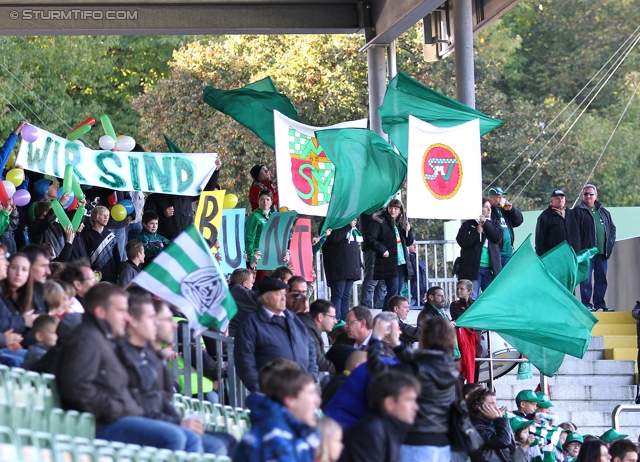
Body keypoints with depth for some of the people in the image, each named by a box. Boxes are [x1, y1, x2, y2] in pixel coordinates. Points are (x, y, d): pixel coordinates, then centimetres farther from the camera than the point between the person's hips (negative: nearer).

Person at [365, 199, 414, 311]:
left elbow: (409, 242, 18)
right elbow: (369, 237, -11)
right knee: (393, 290, -12)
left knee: (398, 292, 7)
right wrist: (382, 249, -19)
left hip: (402, 263, 7)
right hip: (388, 263, -7)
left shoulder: (401, 223, 16)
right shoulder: (380, 221, -4)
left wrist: (408, 230, 0)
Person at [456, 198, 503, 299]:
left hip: (491, 268, 3)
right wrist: (477, 231, -11)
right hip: (473, 267, -3)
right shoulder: (468, 224, 7)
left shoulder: (495, 223, 15)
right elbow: (461, 241, -7)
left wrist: (485, 224, -8)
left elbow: (498, 237, -4)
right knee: (472, 299, -5)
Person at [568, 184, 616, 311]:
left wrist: (611, 243, 9)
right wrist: (577, 252, -13)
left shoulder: (604, 212, 17)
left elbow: (612, 228, 25)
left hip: (602, 252, 5)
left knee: (601, 279, 7)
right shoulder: (577, 212, 1)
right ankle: (586, 304, -2)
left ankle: (599, 304, 13)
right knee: (586, 280, -5)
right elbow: (574, 233, -5)